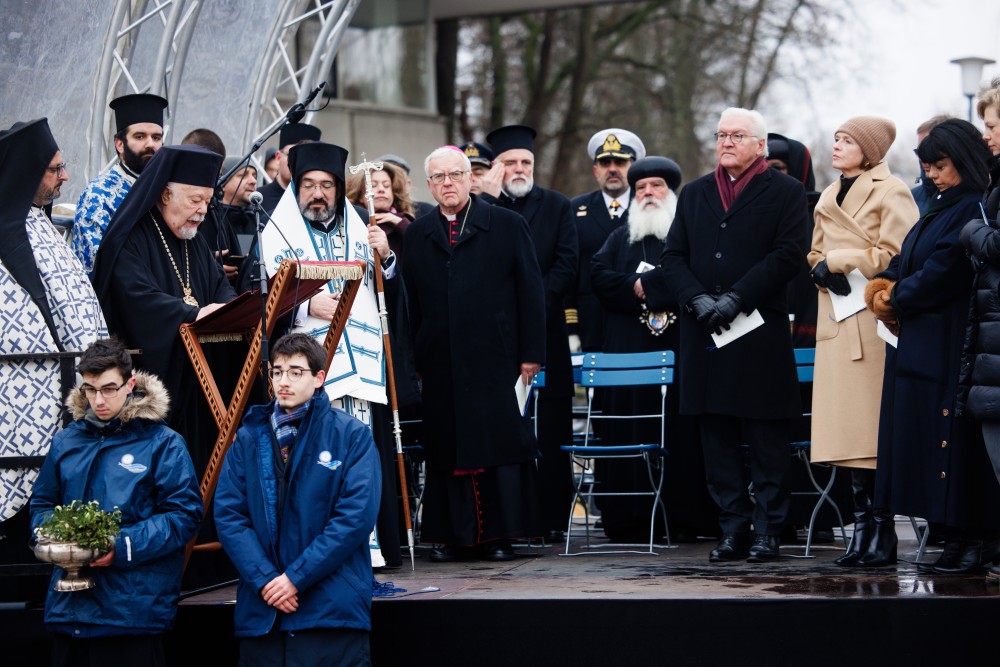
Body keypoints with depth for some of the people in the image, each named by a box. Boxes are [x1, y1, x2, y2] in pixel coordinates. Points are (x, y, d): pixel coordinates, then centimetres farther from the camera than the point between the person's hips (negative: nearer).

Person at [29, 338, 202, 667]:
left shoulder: (162, 443, -3)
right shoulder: (66, 442, 11)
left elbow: (185, 513, -8)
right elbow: (42, 504, 19)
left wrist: (123, 547, -18)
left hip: (134, 608, -4)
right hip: (69, 608, 4)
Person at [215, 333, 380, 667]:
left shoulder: (352, 436, 0)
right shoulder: (248, 438, 9)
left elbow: (356, 516, -8)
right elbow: (228, 515, 3)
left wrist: (296, 576, -13)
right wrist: (264, 579, -11)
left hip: (332, 611, -3)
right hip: (260, 612, 3)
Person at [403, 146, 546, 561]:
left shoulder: (507, 225, 5)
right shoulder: (417, 235, 12)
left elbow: (530, 291, 2)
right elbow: (410, 303, 10)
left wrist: (531, 352, -4)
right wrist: (412, 362, 3)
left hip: (495, 359, -2)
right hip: (441, 365, 2)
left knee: (500, 445, -2)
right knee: (447, 448, 3)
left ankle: (500, 534, 4)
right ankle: (454, 536, 9)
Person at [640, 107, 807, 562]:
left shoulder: (785, 192, 3)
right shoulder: (694, 194, 17)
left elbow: (788, 255, -8)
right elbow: (673, 256, 10)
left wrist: (735, 298, -15)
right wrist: (698, 300, -8)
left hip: (761, 333, -4)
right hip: (704, 335, 5)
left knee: (766, 440, -1)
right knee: (717, 439, 5)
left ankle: (767, 530, 4)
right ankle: (733, 528, 11)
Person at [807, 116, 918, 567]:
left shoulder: (890, 192, -3)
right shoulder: (829, 198, 20)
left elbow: (897, 255, -13)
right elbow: (816, 253, 24)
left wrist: (839, 260, -8)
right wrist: (822, 269, 1)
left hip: (874, 317, -7)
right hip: (837, 318, 7)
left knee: (874, 423, -10)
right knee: (846, 423, 0)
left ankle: (880, 527, -7)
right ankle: (864, 521, 3)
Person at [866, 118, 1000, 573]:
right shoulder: (940, 209, 19)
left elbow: (943, 272, -18)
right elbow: (906, 260, 20)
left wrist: (896, 298, -5)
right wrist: (885, 286, -1)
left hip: (951, 345, -10)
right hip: (921, 344, 10)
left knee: (956, 440, -9)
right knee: (924, 439, 7)